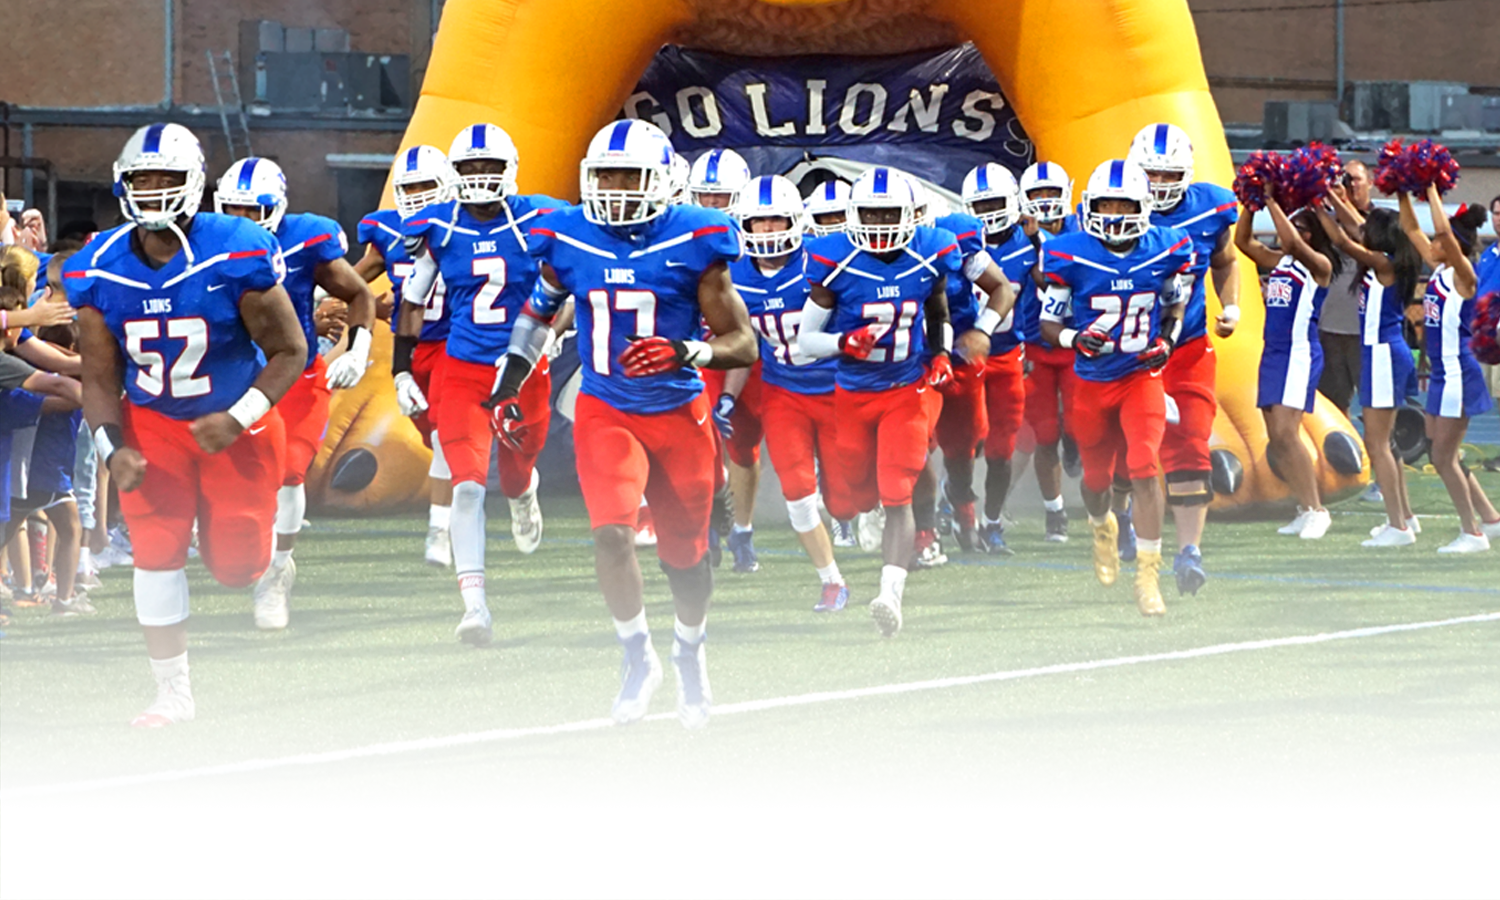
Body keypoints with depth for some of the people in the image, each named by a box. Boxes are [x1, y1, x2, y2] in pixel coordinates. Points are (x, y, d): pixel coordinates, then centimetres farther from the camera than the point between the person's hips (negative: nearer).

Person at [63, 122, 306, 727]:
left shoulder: (236, 256, -20)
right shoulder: (97, 272, -10)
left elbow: (289, 350, -13)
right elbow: (100, 377, -2)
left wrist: (237, 418, -25)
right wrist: (113, 449, -19)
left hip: (236, 425, -2)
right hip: (152, 422, 2)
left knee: (235, 567, 2)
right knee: (157, 549, -13)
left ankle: (269, 561, 42)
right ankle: (172, 692, -1)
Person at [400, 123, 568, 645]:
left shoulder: (539, 224, -7)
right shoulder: (437, 229, -2)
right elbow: (412, 303, 8)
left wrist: (549, 332, -11)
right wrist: (401, 371, 5)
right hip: (461, 372, 0)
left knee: (516, 476, 18)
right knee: (468, 485, -15)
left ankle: (524, 491, 59)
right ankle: (475, 606, -17)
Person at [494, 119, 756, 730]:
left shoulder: (693, 243, -11)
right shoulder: (569, 240, -2)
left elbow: (743, 345, -9)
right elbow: (539, 310, 20)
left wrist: (685, 352, -27)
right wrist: (509, 382, 15)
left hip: (678, 412, -1)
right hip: (605, 412, 1)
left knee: (685, 555, 11)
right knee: (612, 531, -22)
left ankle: (690, 654, 41)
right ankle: (638, 659, -2)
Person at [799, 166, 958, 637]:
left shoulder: (930, 255, -7)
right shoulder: (836, 262, -13)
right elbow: (805, 339, -7)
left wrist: (941, 355, -2)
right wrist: (844, 343, -26)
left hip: (909, 390, -1)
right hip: (853, 393, 1)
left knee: (897, 495, -14)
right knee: (860, 496, 14)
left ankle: (891, 596, -22)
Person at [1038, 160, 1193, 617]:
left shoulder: (1165, 250, -7)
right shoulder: (1070, 256, -13)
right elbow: (1049, 323, -5)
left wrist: (1166, 340, -6)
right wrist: (1076, 338, -26)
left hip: (1143, 375, -1)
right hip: (1093, 380, 1)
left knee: (1143, 468, -17)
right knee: (1097, 476, 14)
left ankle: (1148, 575, -11)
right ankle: (1102, 528, 51)